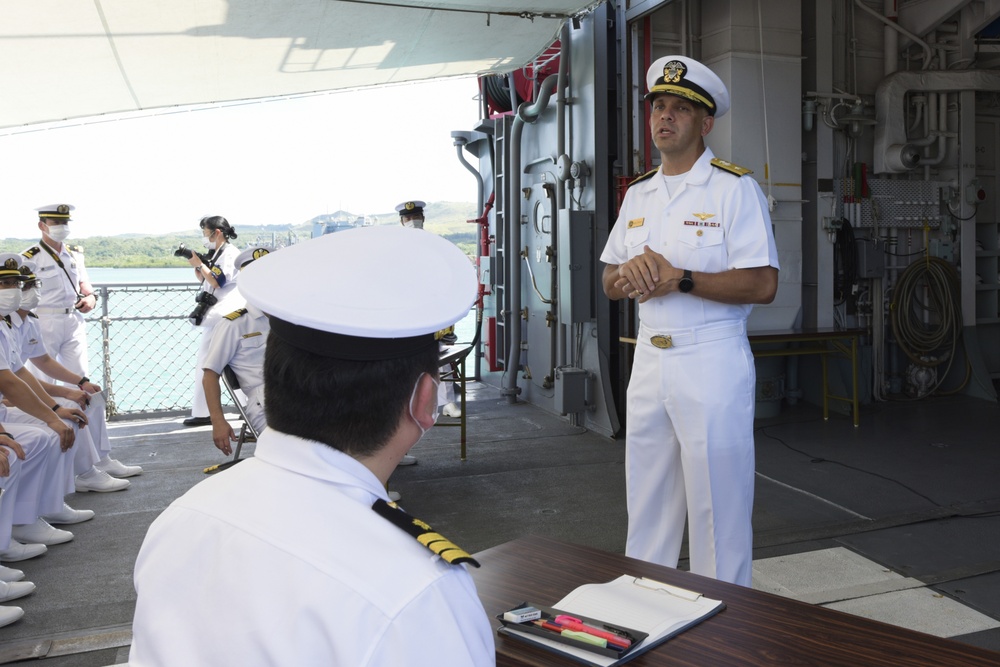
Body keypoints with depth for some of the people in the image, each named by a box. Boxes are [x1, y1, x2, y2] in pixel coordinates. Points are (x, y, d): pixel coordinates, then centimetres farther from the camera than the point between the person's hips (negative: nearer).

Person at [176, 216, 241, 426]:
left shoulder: (230, 254, -12)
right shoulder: (216, 254, 18)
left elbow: (216, 281, -20)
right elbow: (203, 278, 25)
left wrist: (197, 261, -14)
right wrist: (193, 260, 10)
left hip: (221, 317, -10)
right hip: (215, 316, 10)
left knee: (204, 365, -7)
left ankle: (202, 413, -3)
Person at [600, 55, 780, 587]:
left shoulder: (734, 189, -6)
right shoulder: (637, 195, 15)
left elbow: (763, 284, -15)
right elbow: (609, 281, 16)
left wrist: (678, 278, -19)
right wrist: (630, 274, -8)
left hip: (712, 364, -6)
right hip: (648, 362, 6)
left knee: (717, 510, 2)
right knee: (646, 507, 15)